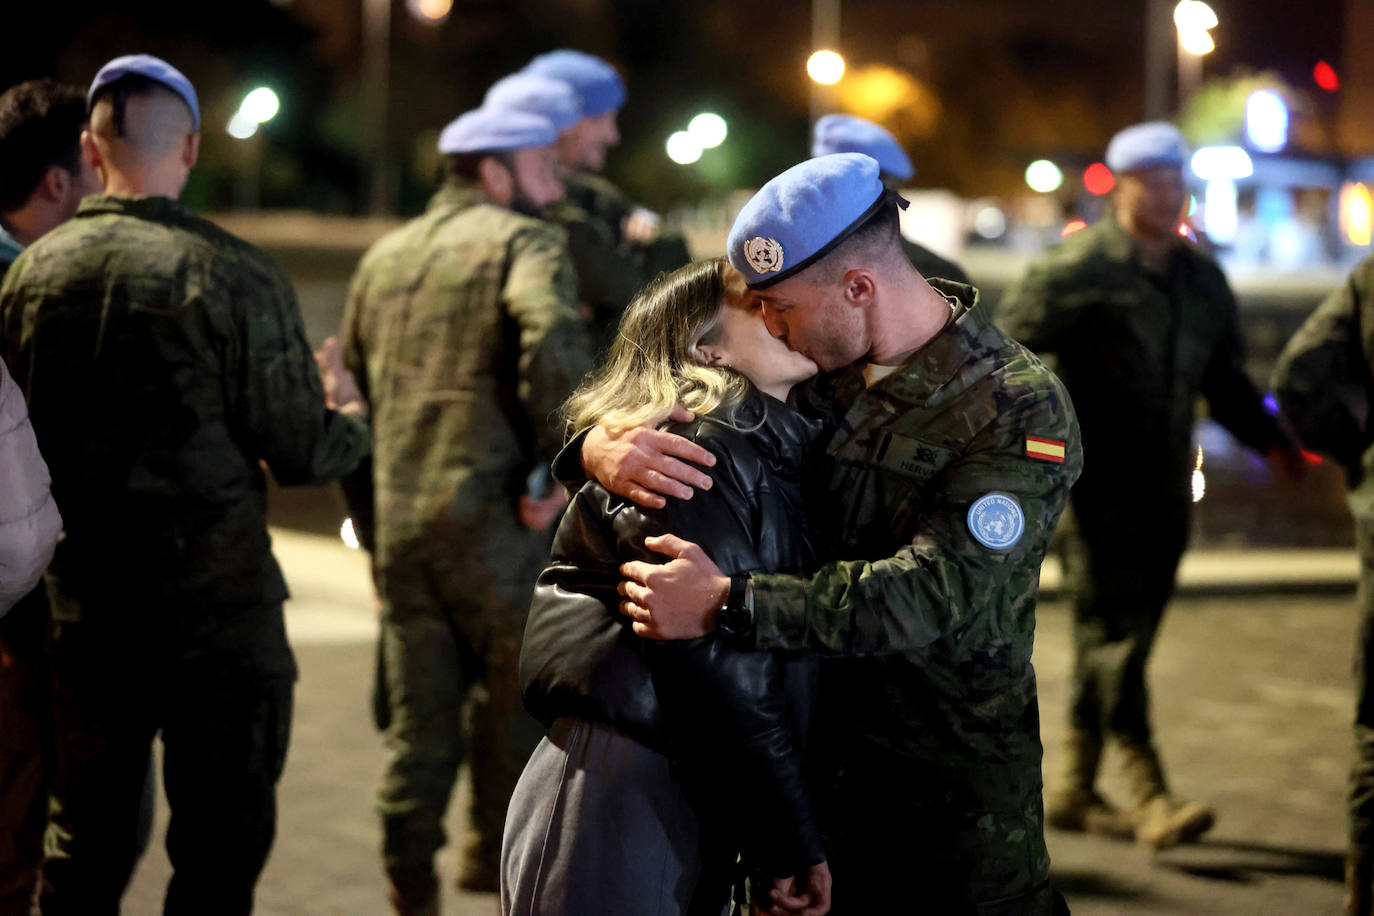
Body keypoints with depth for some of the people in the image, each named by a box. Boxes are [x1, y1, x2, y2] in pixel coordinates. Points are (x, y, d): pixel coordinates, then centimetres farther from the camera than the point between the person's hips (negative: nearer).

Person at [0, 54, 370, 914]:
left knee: (84, 847, 14)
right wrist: (353, 431, 12)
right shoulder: (234, 274, -12)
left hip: (83, 608, 4)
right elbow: (298, 450, -10)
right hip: (217, 610, -4)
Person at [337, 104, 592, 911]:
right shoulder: (524, 242, -4)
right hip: (494, 515, -6)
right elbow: (554, 337, -25)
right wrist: (558, 460, -16)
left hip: (400, 520, 6)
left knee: (419, 714, 11)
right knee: (520, 693, 11)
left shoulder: (385, 257, 19)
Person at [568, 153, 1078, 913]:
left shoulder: (1020, 409, -17)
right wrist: (601, 445, -16)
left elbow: (937, 590, -28)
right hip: (803, 760, 5)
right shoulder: (812, 369, 1)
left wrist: (728, 606, -35)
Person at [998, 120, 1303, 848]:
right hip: (1095, 482, -7)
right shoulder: (1077, 270, -6)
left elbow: (1224, 378, 22)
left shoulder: (1202, 280, 14)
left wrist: (1269, 439, 8)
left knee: (1123, 636, 11)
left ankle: (1074, 788, 21)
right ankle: (1150, 798, -15)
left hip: (1164, 487, 7)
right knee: (1115, 633, -12)